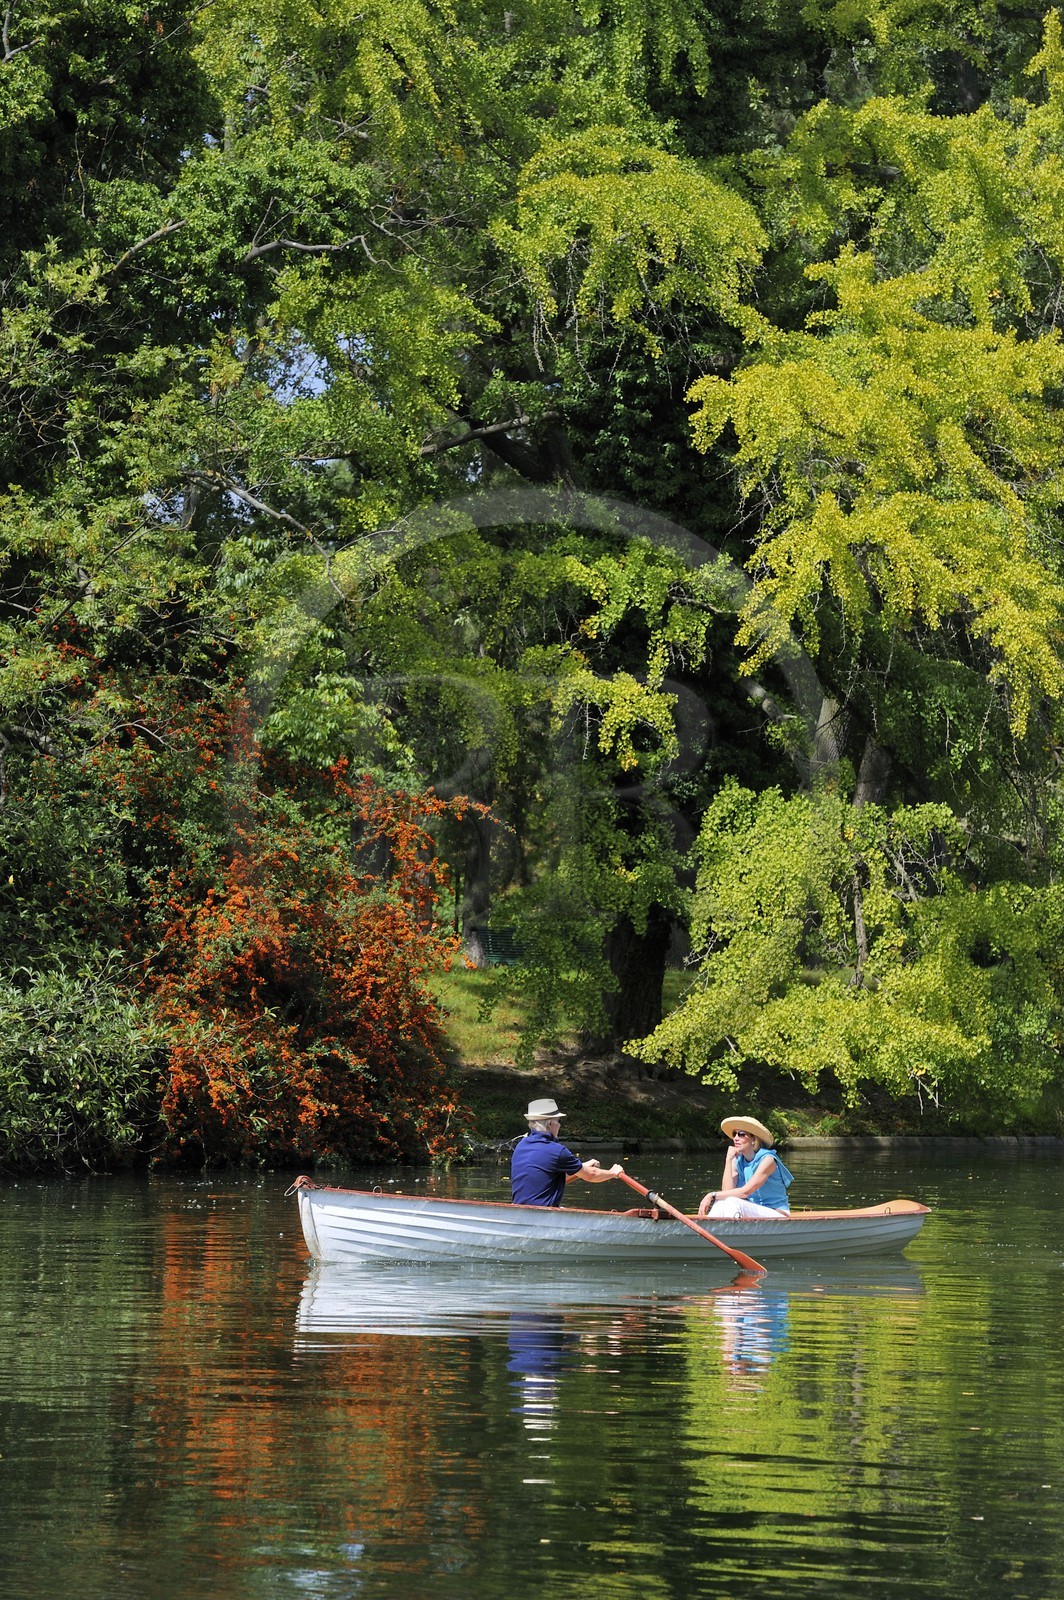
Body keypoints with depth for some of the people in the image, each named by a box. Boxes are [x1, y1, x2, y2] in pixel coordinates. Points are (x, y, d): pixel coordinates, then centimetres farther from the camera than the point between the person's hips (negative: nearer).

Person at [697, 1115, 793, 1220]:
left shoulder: (767, 1159, -14)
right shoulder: (738, 1161, 6)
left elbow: (745, 1191, -22)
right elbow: (727, 1190, -7)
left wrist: (712, 1195, -22)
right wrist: (728, 1160, -11)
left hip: (777, 1215, -6)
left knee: (733, 1202, -28)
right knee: (721, 1202, -18)